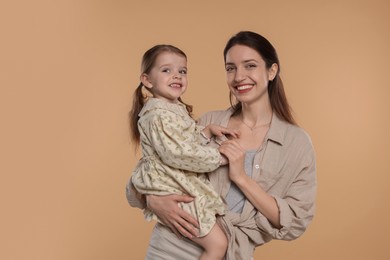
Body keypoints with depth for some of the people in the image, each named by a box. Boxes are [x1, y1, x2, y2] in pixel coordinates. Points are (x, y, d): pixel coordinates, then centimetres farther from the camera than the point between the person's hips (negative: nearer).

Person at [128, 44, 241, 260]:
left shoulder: (178, 109, 12)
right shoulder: (157, 114, -19)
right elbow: (175, 153, -26)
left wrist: (208, 131, -3)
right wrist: (218, 157, -19)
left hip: (188, 188, 10)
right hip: (175, 194, -10)